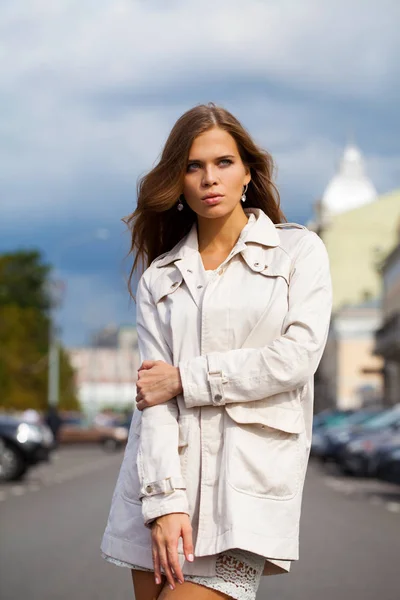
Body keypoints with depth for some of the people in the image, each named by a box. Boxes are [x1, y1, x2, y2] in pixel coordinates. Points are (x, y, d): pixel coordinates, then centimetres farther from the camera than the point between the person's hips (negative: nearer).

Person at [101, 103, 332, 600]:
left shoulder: (299, 251, 8)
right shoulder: (160, 275, 13)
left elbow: (297, 357, -7)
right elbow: (153, 395, 2)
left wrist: (185, 378, -4)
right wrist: (164, 499, -11)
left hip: (250, 475, -3)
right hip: (167, 471, 3)